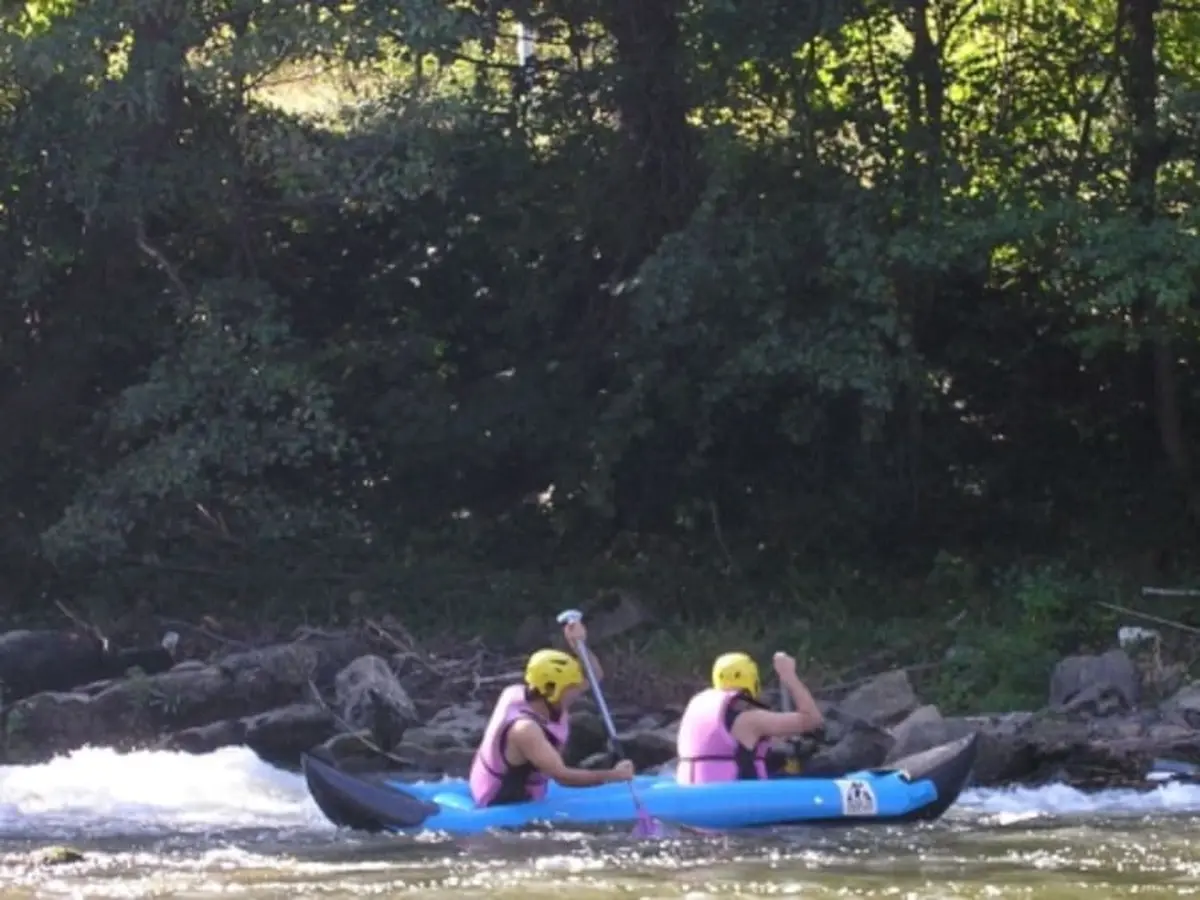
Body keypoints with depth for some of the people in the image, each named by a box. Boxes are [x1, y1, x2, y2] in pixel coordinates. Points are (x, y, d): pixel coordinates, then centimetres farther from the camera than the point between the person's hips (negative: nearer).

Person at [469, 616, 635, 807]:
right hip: (505, 809, -10)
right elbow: (562, 776, -36)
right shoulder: (524, 728, -31)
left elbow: (593, 676, 3)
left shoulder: (544, 701, -4)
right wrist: (613, 775, -35)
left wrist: (578, 646, -15)